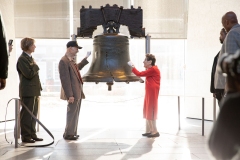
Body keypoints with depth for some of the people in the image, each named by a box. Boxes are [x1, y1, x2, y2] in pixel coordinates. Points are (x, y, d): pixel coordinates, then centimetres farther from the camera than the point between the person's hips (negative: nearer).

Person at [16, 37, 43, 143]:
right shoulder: (22, 59, -11)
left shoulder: (30, 58, 18)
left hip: (34, 92, 9)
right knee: (27, 115, -3)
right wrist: (35, 66, -6)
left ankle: (32, 134, 21)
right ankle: (25, 136, 4)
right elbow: (29, 74, -22)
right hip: (28, 92, -9)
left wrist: (38, 90, 16)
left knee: (33, 114, 13)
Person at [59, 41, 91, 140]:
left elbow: (78, 67, 36)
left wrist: (86, 58, 35)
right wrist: (70, 95, -24)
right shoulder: (63, 61, -17)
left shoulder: (71, 60, 13)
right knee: (72, 113, -2)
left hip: (78, 92, 10)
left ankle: (72, 133, 27)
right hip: (73, 93, -10)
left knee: (75, 113, 16)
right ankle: (68, 134, 9)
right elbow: (65, 80, -22)